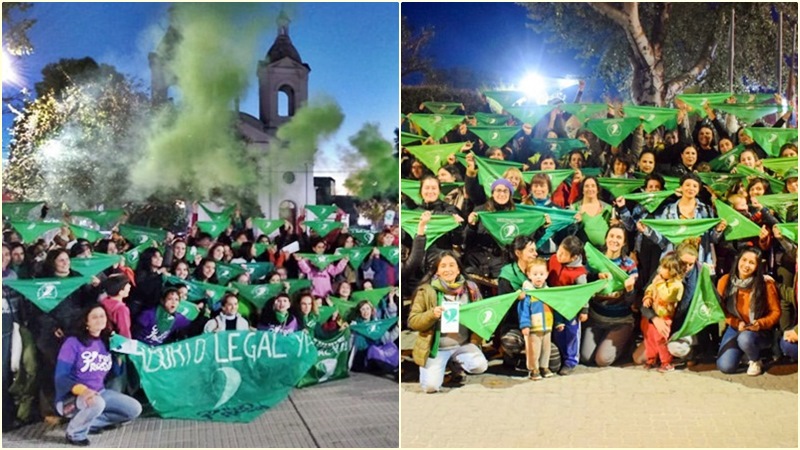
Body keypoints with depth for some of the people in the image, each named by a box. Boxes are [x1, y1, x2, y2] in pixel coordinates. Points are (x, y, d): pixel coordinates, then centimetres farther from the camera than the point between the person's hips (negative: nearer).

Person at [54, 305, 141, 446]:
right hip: (70, 398, -6)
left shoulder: (106, 343, 4)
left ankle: (90, 422, 5)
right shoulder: (73, 343, -13)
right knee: (96, 403, -38)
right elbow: (61, 377, -19)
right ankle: (75, 432, -8)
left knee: (135, 408, -6)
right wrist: (82, 390, -36)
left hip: (100, 393, 6)